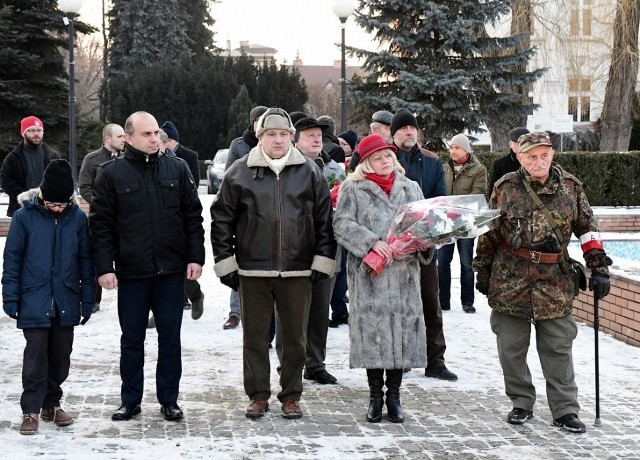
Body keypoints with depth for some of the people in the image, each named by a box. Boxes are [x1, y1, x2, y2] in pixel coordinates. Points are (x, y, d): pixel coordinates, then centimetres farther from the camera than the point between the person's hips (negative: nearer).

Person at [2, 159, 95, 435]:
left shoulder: (78, 218, 0)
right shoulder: (24, 216, -6)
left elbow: (85, 260, 6)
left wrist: (87, 299, 5)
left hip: (66, 302, 3)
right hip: (34, 301, -3)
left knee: (61, 355, 10)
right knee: (36, 353, -5)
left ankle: (52, 404, 24)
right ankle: (31, 410, 3)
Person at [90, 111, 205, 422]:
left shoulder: (177, 170, 4)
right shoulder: (112, 174, -2)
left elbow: (193, 217, 6)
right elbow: (100, 224, -2)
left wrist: (195, 257, -1)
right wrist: (104, 267, -8)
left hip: (172, 271, 1)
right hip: (130, 273, -1)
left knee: (170, 338, 7)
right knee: (132, 339, 8)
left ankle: (169, 399, 17)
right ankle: (131, 400, 19)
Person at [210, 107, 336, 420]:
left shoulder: (309, 172, 5)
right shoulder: (240, 172, 2)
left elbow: (325, 219, 7)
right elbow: (222, 219, 5)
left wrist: (322, 261, 2)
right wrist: (225, 262, 0)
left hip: (297, 271, 0)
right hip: (252, 271, 0)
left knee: (295, 336, 8)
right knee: (254, 335, 7)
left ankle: (291, 396, 19)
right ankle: (258, 395, 19)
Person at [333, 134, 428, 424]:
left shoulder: (410, 188, 16)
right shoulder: (353, 189, 4)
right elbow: (342, 225, -6)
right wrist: (371, 242, -17)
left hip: (404, 271, 3)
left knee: (402, 327, 1)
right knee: (372, 329, -2)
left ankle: (393, 395, 12)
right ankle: (375, 395, 10)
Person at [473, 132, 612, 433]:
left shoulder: (570, 187, 1)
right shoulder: (505, 188, -2)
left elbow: (587, 228, 6)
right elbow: (488, 233, 6)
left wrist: (599, 268, 2)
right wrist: (483, 270, 8)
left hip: (555, 283, 0)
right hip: (509, 282, 0)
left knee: (558, 348, 3)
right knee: (511, 347, 7)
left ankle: (565, 410, 11)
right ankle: (521, 403, 22)